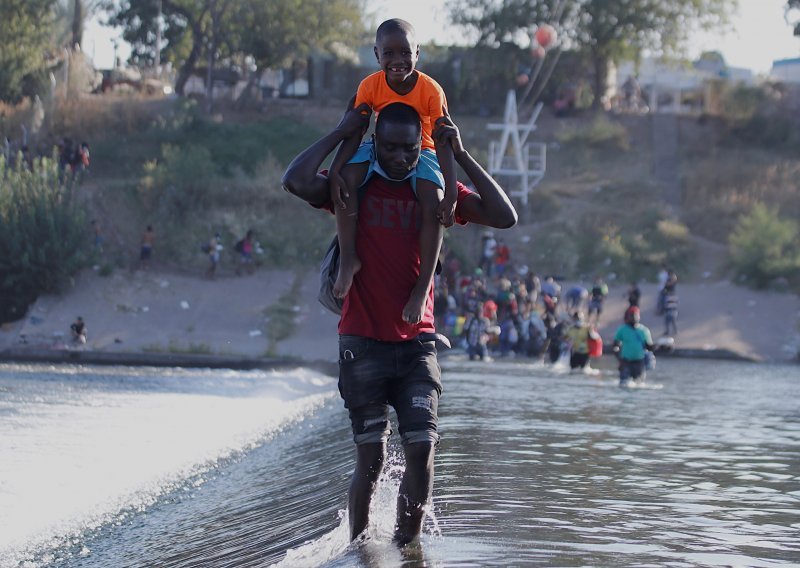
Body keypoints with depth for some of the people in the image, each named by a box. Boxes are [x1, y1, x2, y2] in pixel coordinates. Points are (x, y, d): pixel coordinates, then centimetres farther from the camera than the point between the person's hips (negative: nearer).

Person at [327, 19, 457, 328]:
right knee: (346, 178, -27)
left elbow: (443, 143, -22)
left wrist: (451, 192, -32)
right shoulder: (370, 86, -15)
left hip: (422, 153, -2)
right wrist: (335, 170, -31)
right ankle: (348, 258, -18)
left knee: (432, 204, -29)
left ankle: (422, 289, -24)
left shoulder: (431, 90, -22)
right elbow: (354, 133, -14)